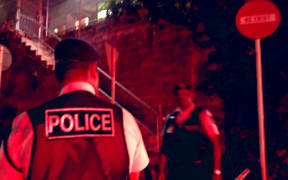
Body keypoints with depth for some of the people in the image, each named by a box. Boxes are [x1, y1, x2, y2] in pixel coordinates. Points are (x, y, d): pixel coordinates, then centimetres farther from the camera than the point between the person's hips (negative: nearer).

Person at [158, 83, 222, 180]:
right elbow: (165, 147, 11)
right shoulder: (171, 118, 10)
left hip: (198, 172, -3)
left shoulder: (202, 114, 0)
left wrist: (217, 172, -8)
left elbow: (215, 144, -3)